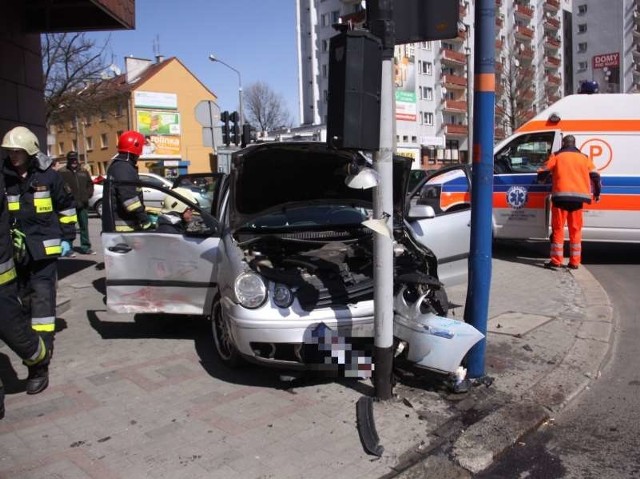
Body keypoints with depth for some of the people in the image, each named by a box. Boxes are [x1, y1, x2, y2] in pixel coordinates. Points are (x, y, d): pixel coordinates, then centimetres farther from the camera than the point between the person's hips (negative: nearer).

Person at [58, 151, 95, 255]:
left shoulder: (84, 172, 14)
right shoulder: (62, 172, -2)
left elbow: (90, 184, 21)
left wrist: (88, 194, 5)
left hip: (83, 204, 5)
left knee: (84, 226, 11)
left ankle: (85, 247, 19)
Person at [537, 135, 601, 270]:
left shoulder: (557, 156, 6)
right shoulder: (584, 157, 16)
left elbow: (543, 173, 4)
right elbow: (595, 176, 15)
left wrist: (542, 180, 27)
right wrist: (597, 192, 28)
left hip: (561, 196, -3)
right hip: (578, 197, 3)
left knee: (558, 229, 1)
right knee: (575, 230, 9)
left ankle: (556, 260, -1)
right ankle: (575, 262, 11)